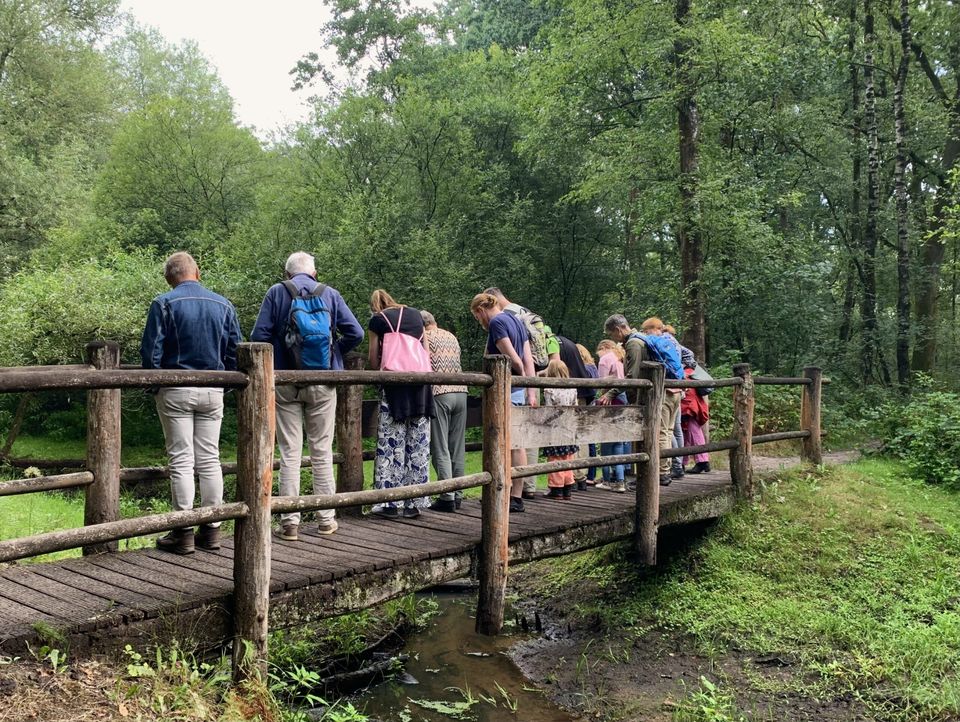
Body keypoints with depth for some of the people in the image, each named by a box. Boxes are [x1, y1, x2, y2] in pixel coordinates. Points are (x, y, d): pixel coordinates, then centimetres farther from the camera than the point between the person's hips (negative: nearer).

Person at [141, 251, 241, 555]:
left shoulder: (164, 304, -5)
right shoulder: (223, 305, 6)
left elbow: (150, 351, -7)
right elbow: (235, 353, 8)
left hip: (176, 392, -3)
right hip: (212, 392, 3)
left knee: (181, 461, 1)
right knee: (210, 459, 8)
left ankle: (183, 533, 3)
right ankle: (211, 529, 13)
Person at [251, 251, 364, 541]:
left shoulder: (276, 292, 2)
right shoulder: (330, 294, 5)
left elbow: (259, 335, -6)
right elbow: (355, 333, -2)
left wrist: (273, 360, 11)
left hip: (285, 382, -1)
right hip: (322, 384, 1)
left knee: (289, 454, 4)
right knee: (322, 452, 9)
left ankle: (290, 522, 5)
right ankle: (326, 519, 13)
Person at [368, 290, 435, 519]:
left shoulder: (377, 320, 9)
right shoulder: (415, 314, 20)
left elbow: (373, 359, 11)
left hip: (394, 379, -3)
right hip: (421, 376, 3)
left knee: (391, 442, 0)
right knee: (418, 443, 4)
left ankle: (390, 502, -2)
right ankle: (414, 502, 5)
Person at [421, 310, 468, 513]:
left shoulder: (425, 337, 2)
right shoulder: (452, 337, 19)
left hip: (439, 394, -6)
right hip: (460, 392, 6)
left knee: (441, 450, -3)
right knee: (457, 449, 9)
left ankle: (447, 497, -6)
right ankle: (457, 495, 12)